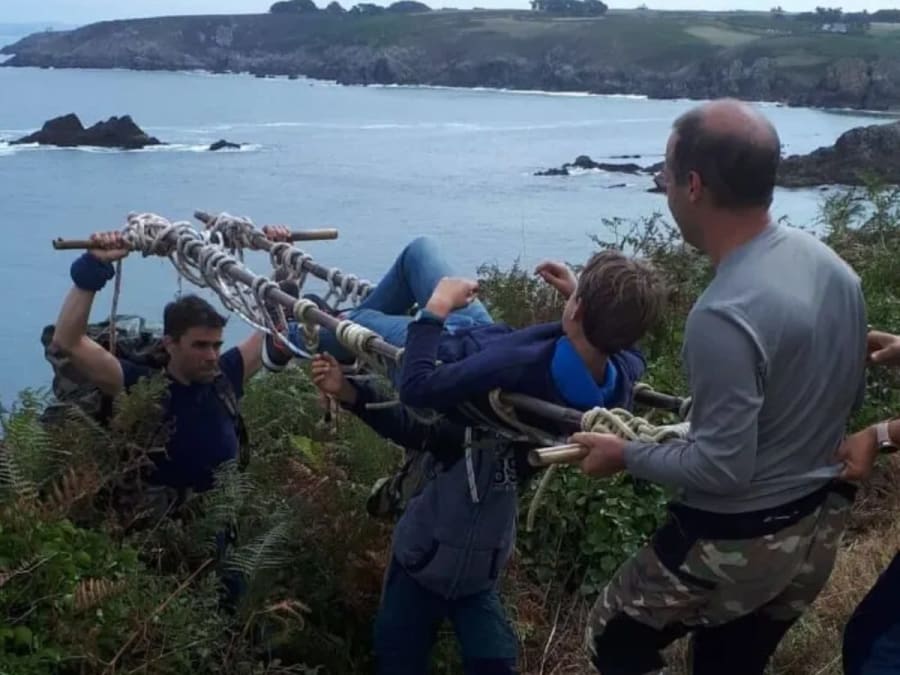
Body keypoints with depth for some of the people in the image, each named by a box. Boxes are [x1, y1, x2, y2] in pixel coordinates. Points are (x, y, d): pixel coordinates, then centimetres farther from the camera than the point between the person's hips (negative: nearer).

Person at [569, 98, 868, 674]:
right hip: (819, 530, 8)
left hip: (738, 545, -8)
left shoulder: (724, 315, -30)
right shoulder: (830, 264, -4)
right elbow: (851, 397, 8)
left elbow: (723, 469, -25)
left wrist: (626, 454, -10)